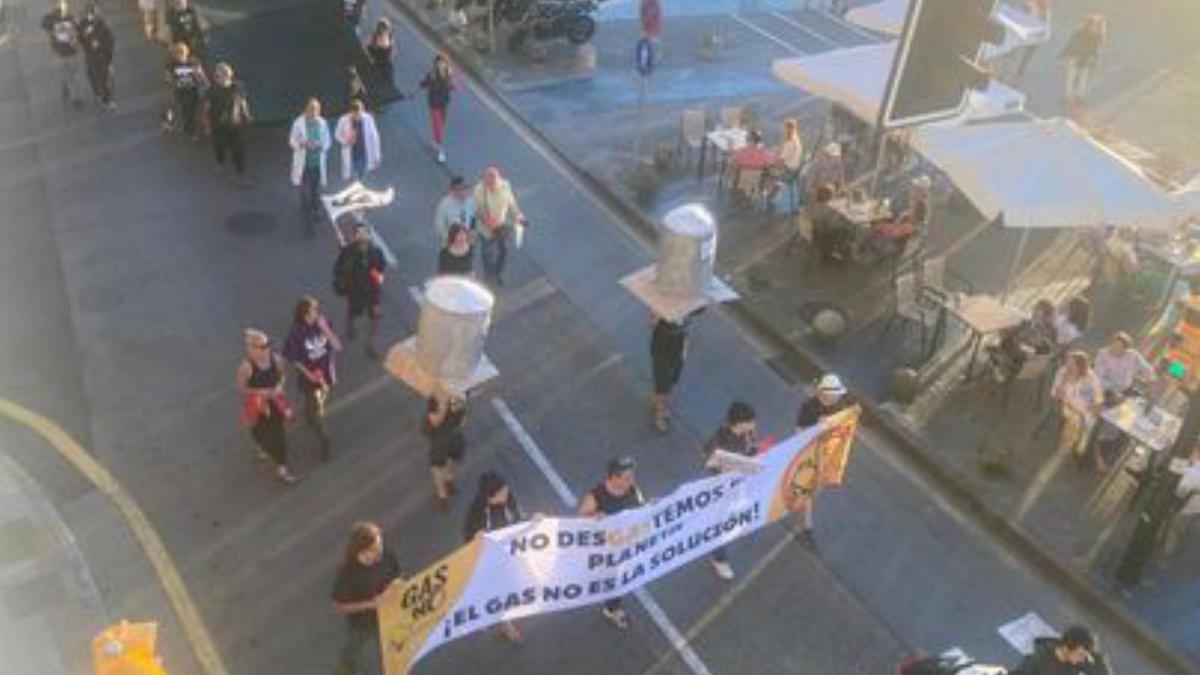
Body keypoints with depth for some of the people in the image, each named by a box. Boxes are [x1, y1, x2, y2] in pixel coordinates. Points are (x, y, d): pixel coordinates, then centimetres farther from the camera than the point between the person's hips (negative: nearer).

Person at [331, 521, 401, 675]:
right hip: (363, 628, -4)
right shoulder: (347, 572, -30)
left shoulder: (388, 557, -19)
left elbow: (398, 577, 2)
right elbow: (338, 608, -21)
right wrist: (370, 604, -30)